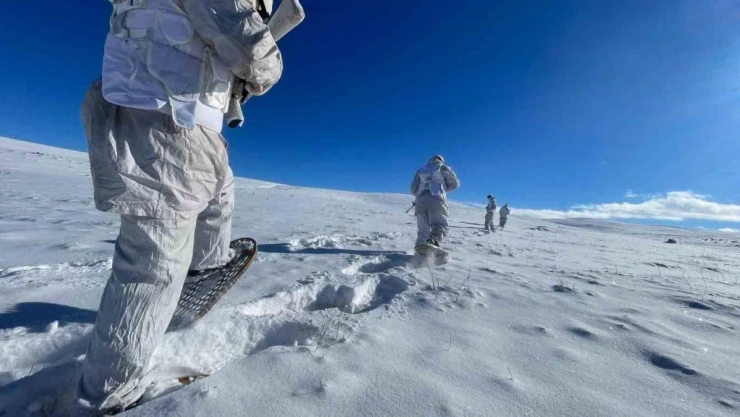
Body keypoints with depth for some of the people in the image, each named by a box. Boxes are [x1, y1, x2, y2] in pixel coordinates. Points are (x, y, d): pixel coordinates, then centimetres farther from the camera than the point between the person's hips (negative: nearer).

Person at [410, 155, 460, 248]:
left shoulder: (420, 170, 26)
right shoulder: (443, 168, 19)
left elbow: (413, 189, 20)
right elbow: (455, 184, 17)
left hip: (421, 202, 3)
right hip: (437, 200, -3)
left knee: (422, 230, 8)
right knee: (440, 227, -10)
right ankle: (432, 241, -39)